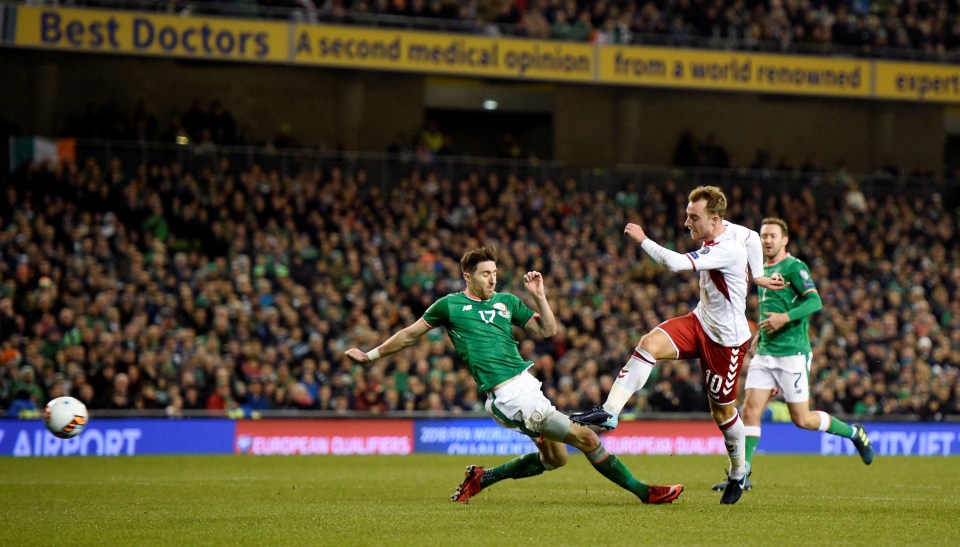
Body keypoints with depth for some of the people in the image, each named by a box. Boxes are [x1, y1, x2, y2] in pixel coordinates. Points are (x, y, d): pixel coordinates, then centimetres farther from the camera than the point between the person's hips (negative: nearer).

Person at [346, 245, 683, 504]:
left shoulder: (506, 302, 15)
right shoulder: (450, 306, 2)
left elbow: (548, 330, 12)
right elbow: (410, 335, 14)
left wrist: (539, 295, 1)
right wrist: (371, 355, 20)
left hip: (526, 383, 8)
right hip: (508, 397, -8)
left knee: (554, 458, 11)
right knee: (585, 439, -12)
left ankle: (483, 478, 23)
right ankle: (641, 491, -6)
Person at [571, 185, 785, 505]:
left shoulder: (727, 250, -29)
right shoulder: (725, 230, -2)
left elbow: (676, 263, -37)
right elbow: (752, 236, 20)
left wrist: (643, 240, -27)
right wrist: (757, 276, 25)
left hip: (726, 339, -8)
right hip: (701, 321, 8)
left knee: (722, 410, 6)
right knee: (650, 344, -19)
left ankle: (739, 472, 30)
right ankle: (609, 412, -26)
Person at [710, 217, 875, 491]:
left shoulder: (794, 267, -8)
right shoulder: (763, 270, 16)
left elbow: (815, 302, -20)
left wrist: (784, 318, -29)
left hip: (792, 353, -7)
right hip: (765, 353, 7)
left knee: (802, 419, -2)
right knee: (750, 410, -6)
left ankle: (853, 433, 21)